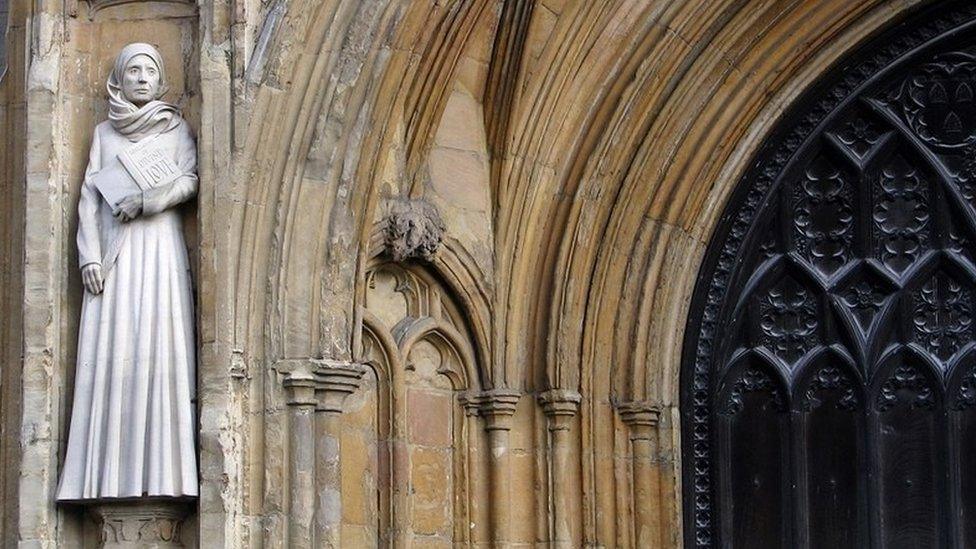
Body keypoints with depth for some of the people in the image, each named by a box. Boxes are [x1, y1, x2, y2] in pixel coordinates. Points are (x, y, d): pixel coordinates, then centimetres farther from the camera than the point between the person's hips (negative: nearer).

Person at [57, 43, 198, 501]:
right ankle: (107, 475, -12)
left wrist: (145, 201, -16)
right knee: (109, 353, -8)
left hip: (160, 244, -1)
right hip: (113, 249, 2)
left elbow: (189, 180, 0)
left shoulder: (177, 128, 13)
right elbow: (90, 196, 9)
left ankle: (161, 475, -15)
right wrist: (89, 256, -3)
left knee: (160, 346, -11)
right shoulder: (104, 132, 17)